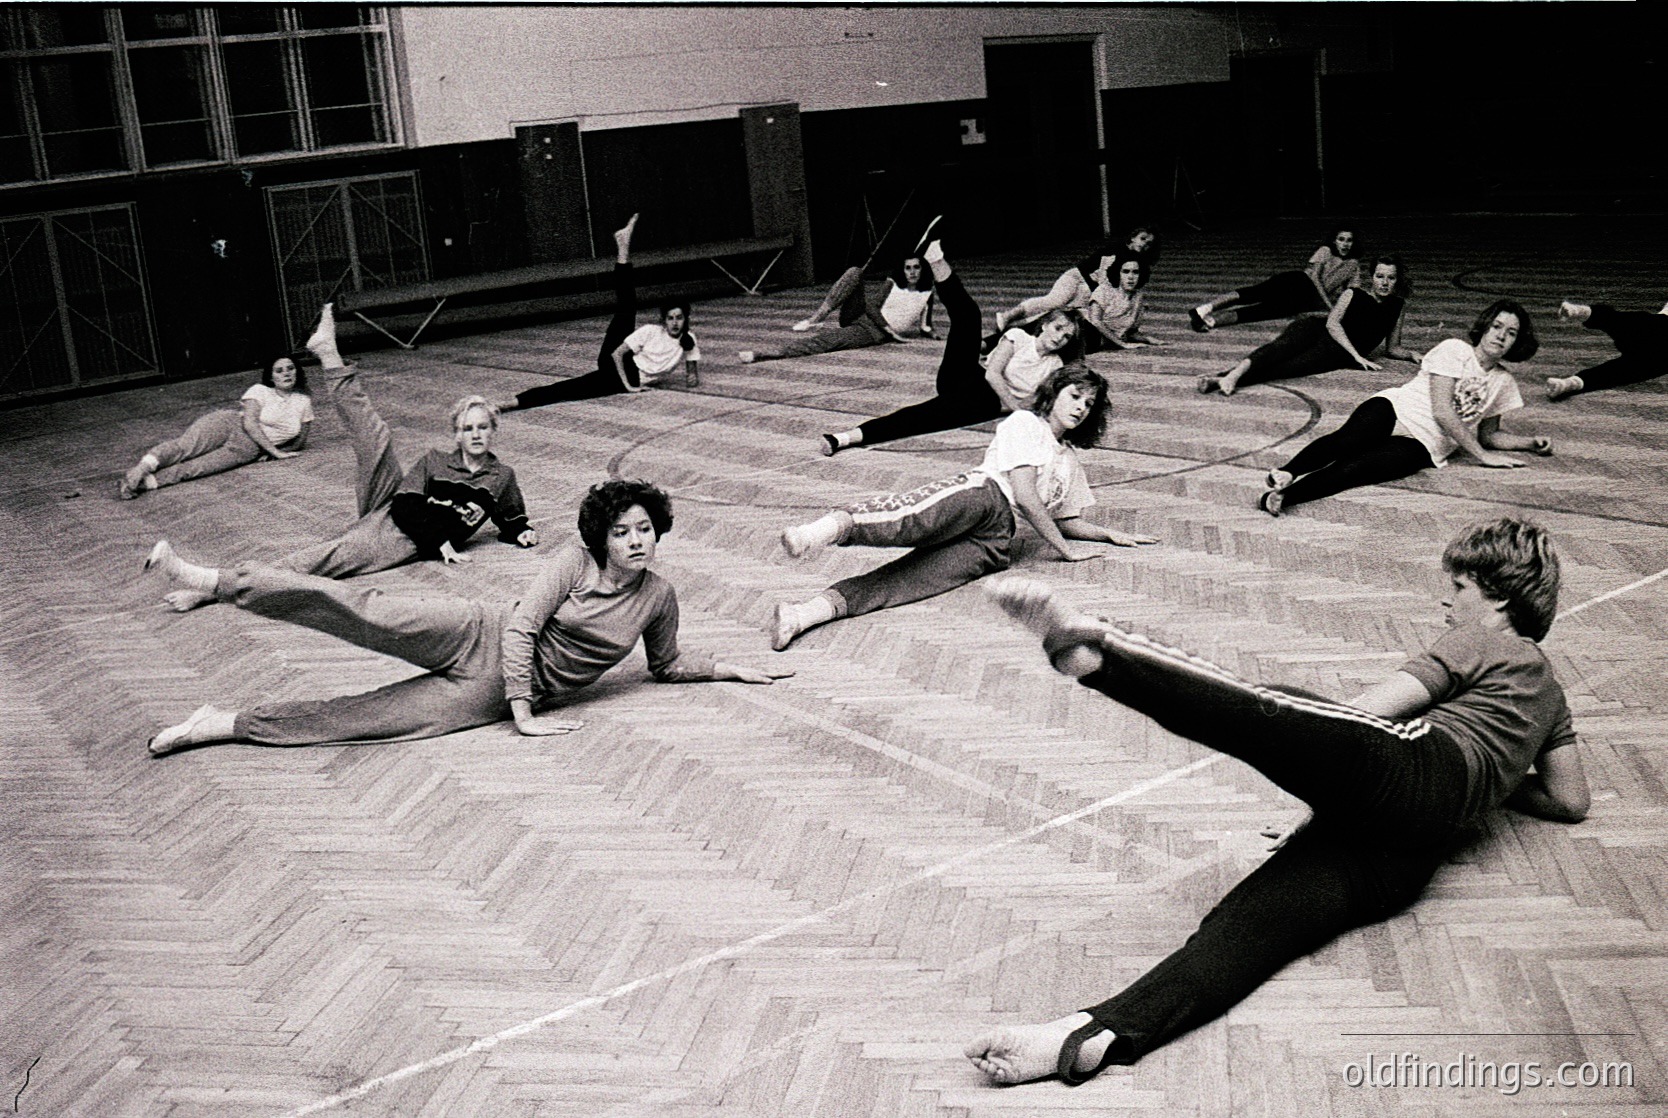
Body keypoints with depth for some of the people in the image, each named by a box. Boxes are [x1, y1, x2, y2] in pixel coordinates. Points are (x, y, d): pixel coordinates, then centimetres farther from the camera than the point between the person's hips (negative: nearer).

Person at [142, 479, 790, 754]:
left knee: (368, 719, -12)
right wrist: (525, 716, -19)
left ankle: (225, 725, -5)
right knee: (373, 613, -26)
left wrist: (736, 670, 10)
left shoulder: (659, 597, 3)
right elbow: (522, 626, -12)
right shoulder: (577, 560, -6)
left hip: (499, 693, 2)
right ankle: (211, 582, -25)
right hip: (483, 638, -2)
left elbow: (668, 666, 18)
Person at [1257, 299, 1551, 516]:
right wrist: (1482, 455, -7)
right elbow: (1441, 411, -7)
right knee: (1349, 440, -40)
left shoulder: (1504, 384, 19)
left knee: (1354, 468, -32)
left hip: (1423, 446, 1)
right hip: (1394, 410, -1)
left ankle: (1283, 495, -54)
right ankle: (1286, 474, -57)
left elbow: (1488, 435, 32)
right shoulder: (1455, 351, 3)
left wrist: (1530, 442, 16)